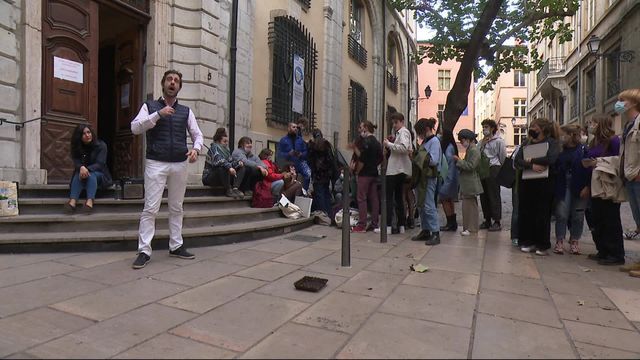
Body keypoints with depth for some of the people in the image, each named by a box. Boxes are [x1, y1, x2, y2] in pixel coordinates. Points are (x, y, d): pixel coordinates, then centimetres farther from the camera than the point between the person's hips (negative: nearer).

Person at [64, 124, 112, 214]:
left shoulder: (101, 145, -6)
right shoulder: (77, 148, 2)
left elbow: (100, 164, -15)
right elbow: (76, 162, -12)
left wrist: (87, 169, -34)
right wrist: (81, 168, -38)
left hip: (99, 174, -2)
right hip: (83, 172, 3)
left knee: (91, 175, -35)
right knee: (78, 174, -30)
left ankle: (90, 201, -57)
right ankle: (73, 201, -51)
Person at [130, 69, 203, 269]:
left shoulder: (186, 111, 13)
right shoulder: (149, 106, 6)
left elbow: (198, 134, 12)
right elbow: (135, 128, -7)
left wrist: (196, 149, -10)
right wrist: (158, 114, -17)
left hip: (180, 164, 3)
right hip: (156, 163, -3)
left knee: (176, 208, 11)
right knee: (150, 208, -6)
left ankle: (176, 246, 21)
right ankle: (144, 251, 0)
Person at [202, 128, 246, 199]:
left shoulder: (226, 149, 11)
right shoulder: (214, 147, -12)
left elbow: (230, 162, 7)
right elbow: (218, 160, -31)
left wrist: (238, 163, -14)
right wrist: (229, 167, -45)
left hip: (223, 176, 8)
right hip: (209, 177, -8)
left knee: (242, 168, 1)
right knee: (223, 167, -38)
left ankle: (235, 188, -20)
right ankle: (228, 190, -24)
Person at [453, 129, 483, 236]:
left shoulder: (474, 150, -15)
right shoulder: (470, 149, 15)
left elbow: (470, 166, -22)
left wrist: (459, 160, -15)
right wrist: (458, 161, 4)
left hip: (470, 184, -10)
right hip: (468, 184, 10)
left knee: (469, 206, -6)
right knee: (471, 206, 15)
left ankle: (470, 228, -1)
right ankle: (472, 227, 24)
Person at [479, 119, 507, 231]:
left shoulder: (499, 141, -1)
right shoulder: (482, 141, 18)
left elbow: (503, 157, -1)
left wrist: (500, 170, 0)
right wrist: (482, 145, 0)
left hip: (493, 169, -7)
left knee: (494, 196, -6)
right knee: (484, 196, 8)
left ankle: (497, 222, -1)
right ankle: (487, 220, 17)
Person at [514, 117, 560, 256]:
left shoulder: (551, 142, 0)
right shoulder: (527, 142, 12)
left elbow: (552, 159, -19)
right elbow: (517, 160, 0)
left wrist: (532, 160, -11)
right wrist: (531, 165, -16)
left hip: (544, 183, -4)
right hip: (526, 182, 4)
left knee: (542, 214, 1)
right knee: (525, 213, 5)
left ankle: (542, 245, 12)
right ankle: (527, 242, 16)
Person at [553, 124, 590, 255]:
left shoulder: (584, 150, -5)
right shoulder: (560, 151, 7)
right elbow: (555, 169, 8)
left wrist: (587, 187, -13)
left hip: (579, 188, -2)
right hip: (563, 188, 3)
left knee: (577, 216, 6)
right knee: (561, 214, -1)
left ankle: (574, 242, 18)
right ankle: (559, 241, 7)